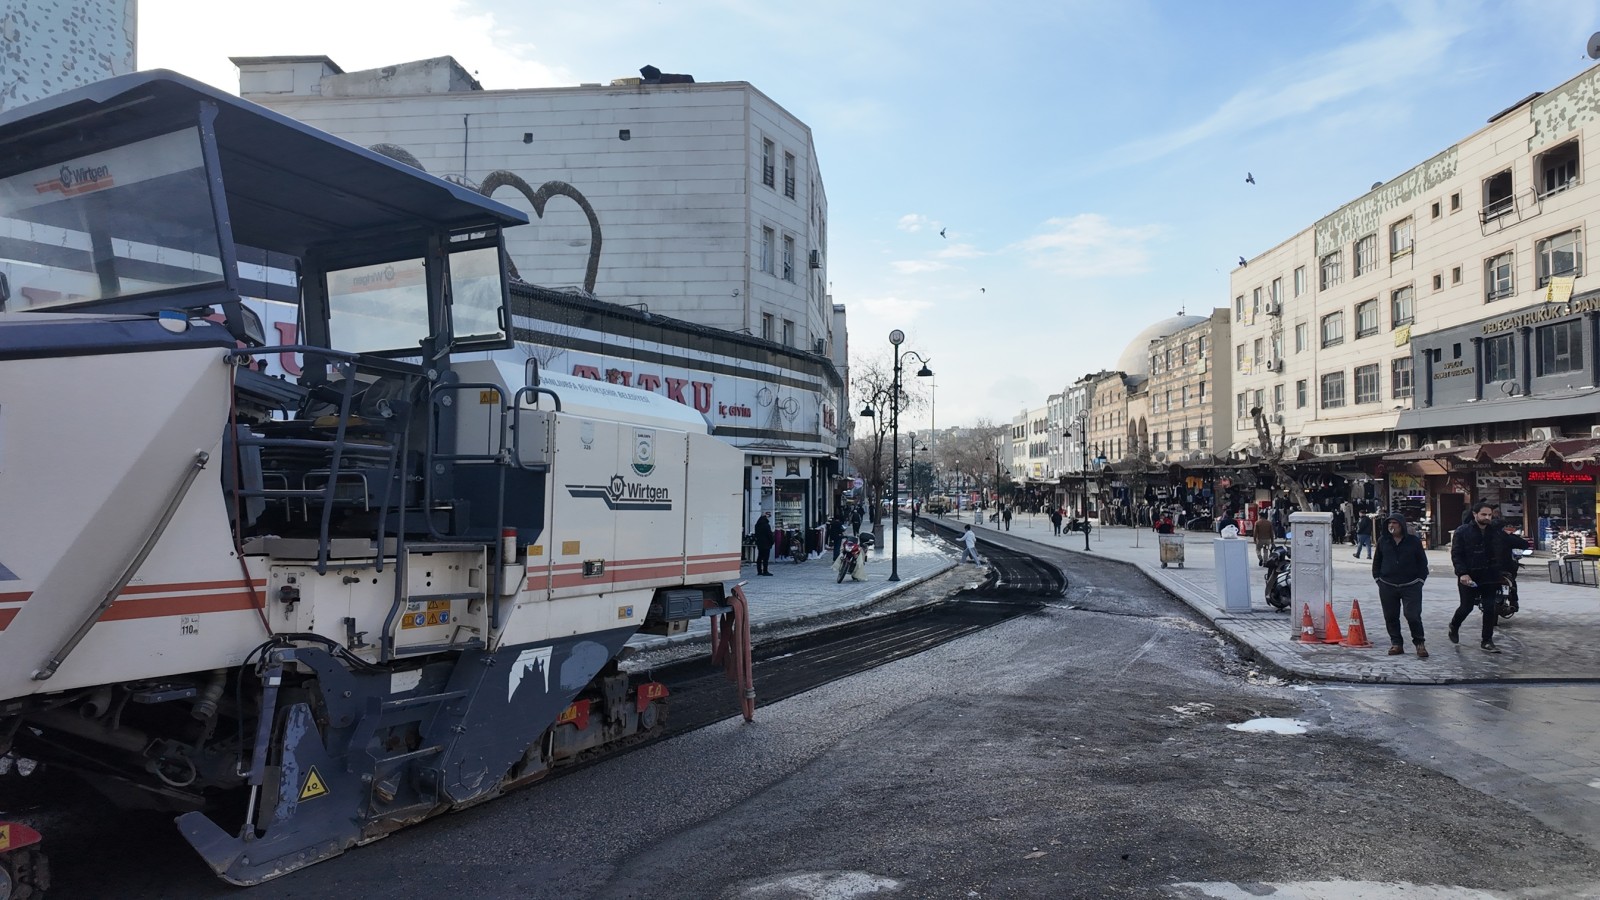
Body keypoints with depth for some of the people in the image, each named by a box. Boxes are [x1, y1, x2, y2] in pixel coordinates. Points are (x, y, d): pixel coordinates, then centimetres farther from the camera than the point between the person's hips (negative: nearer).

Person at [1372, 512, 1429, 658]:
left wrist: (1420, 579, -1)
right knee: (1391, 617, 5)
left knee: (1413, 615, -8)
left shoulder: (1414, 541, 1)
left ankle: (1419, 643, 7)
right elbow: (1376, 562, 14)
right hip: (1387, 586, 3)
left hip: (1411, 586, -3)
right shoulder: (1382, 541, 7)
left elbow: (1422, 562, 5)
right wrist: (1378, 578, 7)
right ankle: (1396, 643, 16)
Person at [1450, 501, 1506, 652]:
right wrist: (1462, 573, -20)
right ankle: (1454, 626, 34)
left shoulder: (1497, 532, 4)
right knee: (1467, 607, 4)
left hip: (1490, 578, 3)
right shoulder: (1462, 532, -7)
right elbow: (1456, 555, -10)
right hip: (1469, 578, -3)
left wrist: (1504, 573, 8)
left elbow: (1505, 554, 13)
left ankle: (1487, 641, 10)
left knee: (1490, 609, 2)